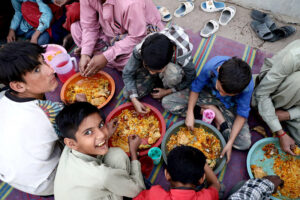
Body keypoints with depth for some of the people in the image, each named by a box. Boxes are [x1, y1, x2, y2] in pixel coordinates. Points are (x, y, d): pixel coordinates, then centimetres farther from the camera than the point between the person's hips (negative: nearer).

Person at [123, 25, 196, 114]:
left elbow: (190, 78, -18)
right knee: (127, 93, -14)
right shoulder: (139, 50, -34)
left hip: (173, 70, -1)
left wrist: (167, 92, -18)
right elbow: (127, 74, -20)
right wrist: (135, 101, -27)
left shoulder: (183, 57, -39)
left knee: (172, 73, -40)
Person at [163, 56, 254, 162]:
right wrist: (190, 113, -23)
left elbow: (242, 114, -19)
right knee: (167, 102, -13)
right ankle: (212, 110, -8)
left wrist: (230, 142, -24)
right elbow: (196, 87, -16)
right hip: (208, 92, 2)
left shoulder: (248, 86, -33)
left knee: (245, 143, -20)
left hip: (229, 105, -1)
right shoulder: (211, 66, -34)